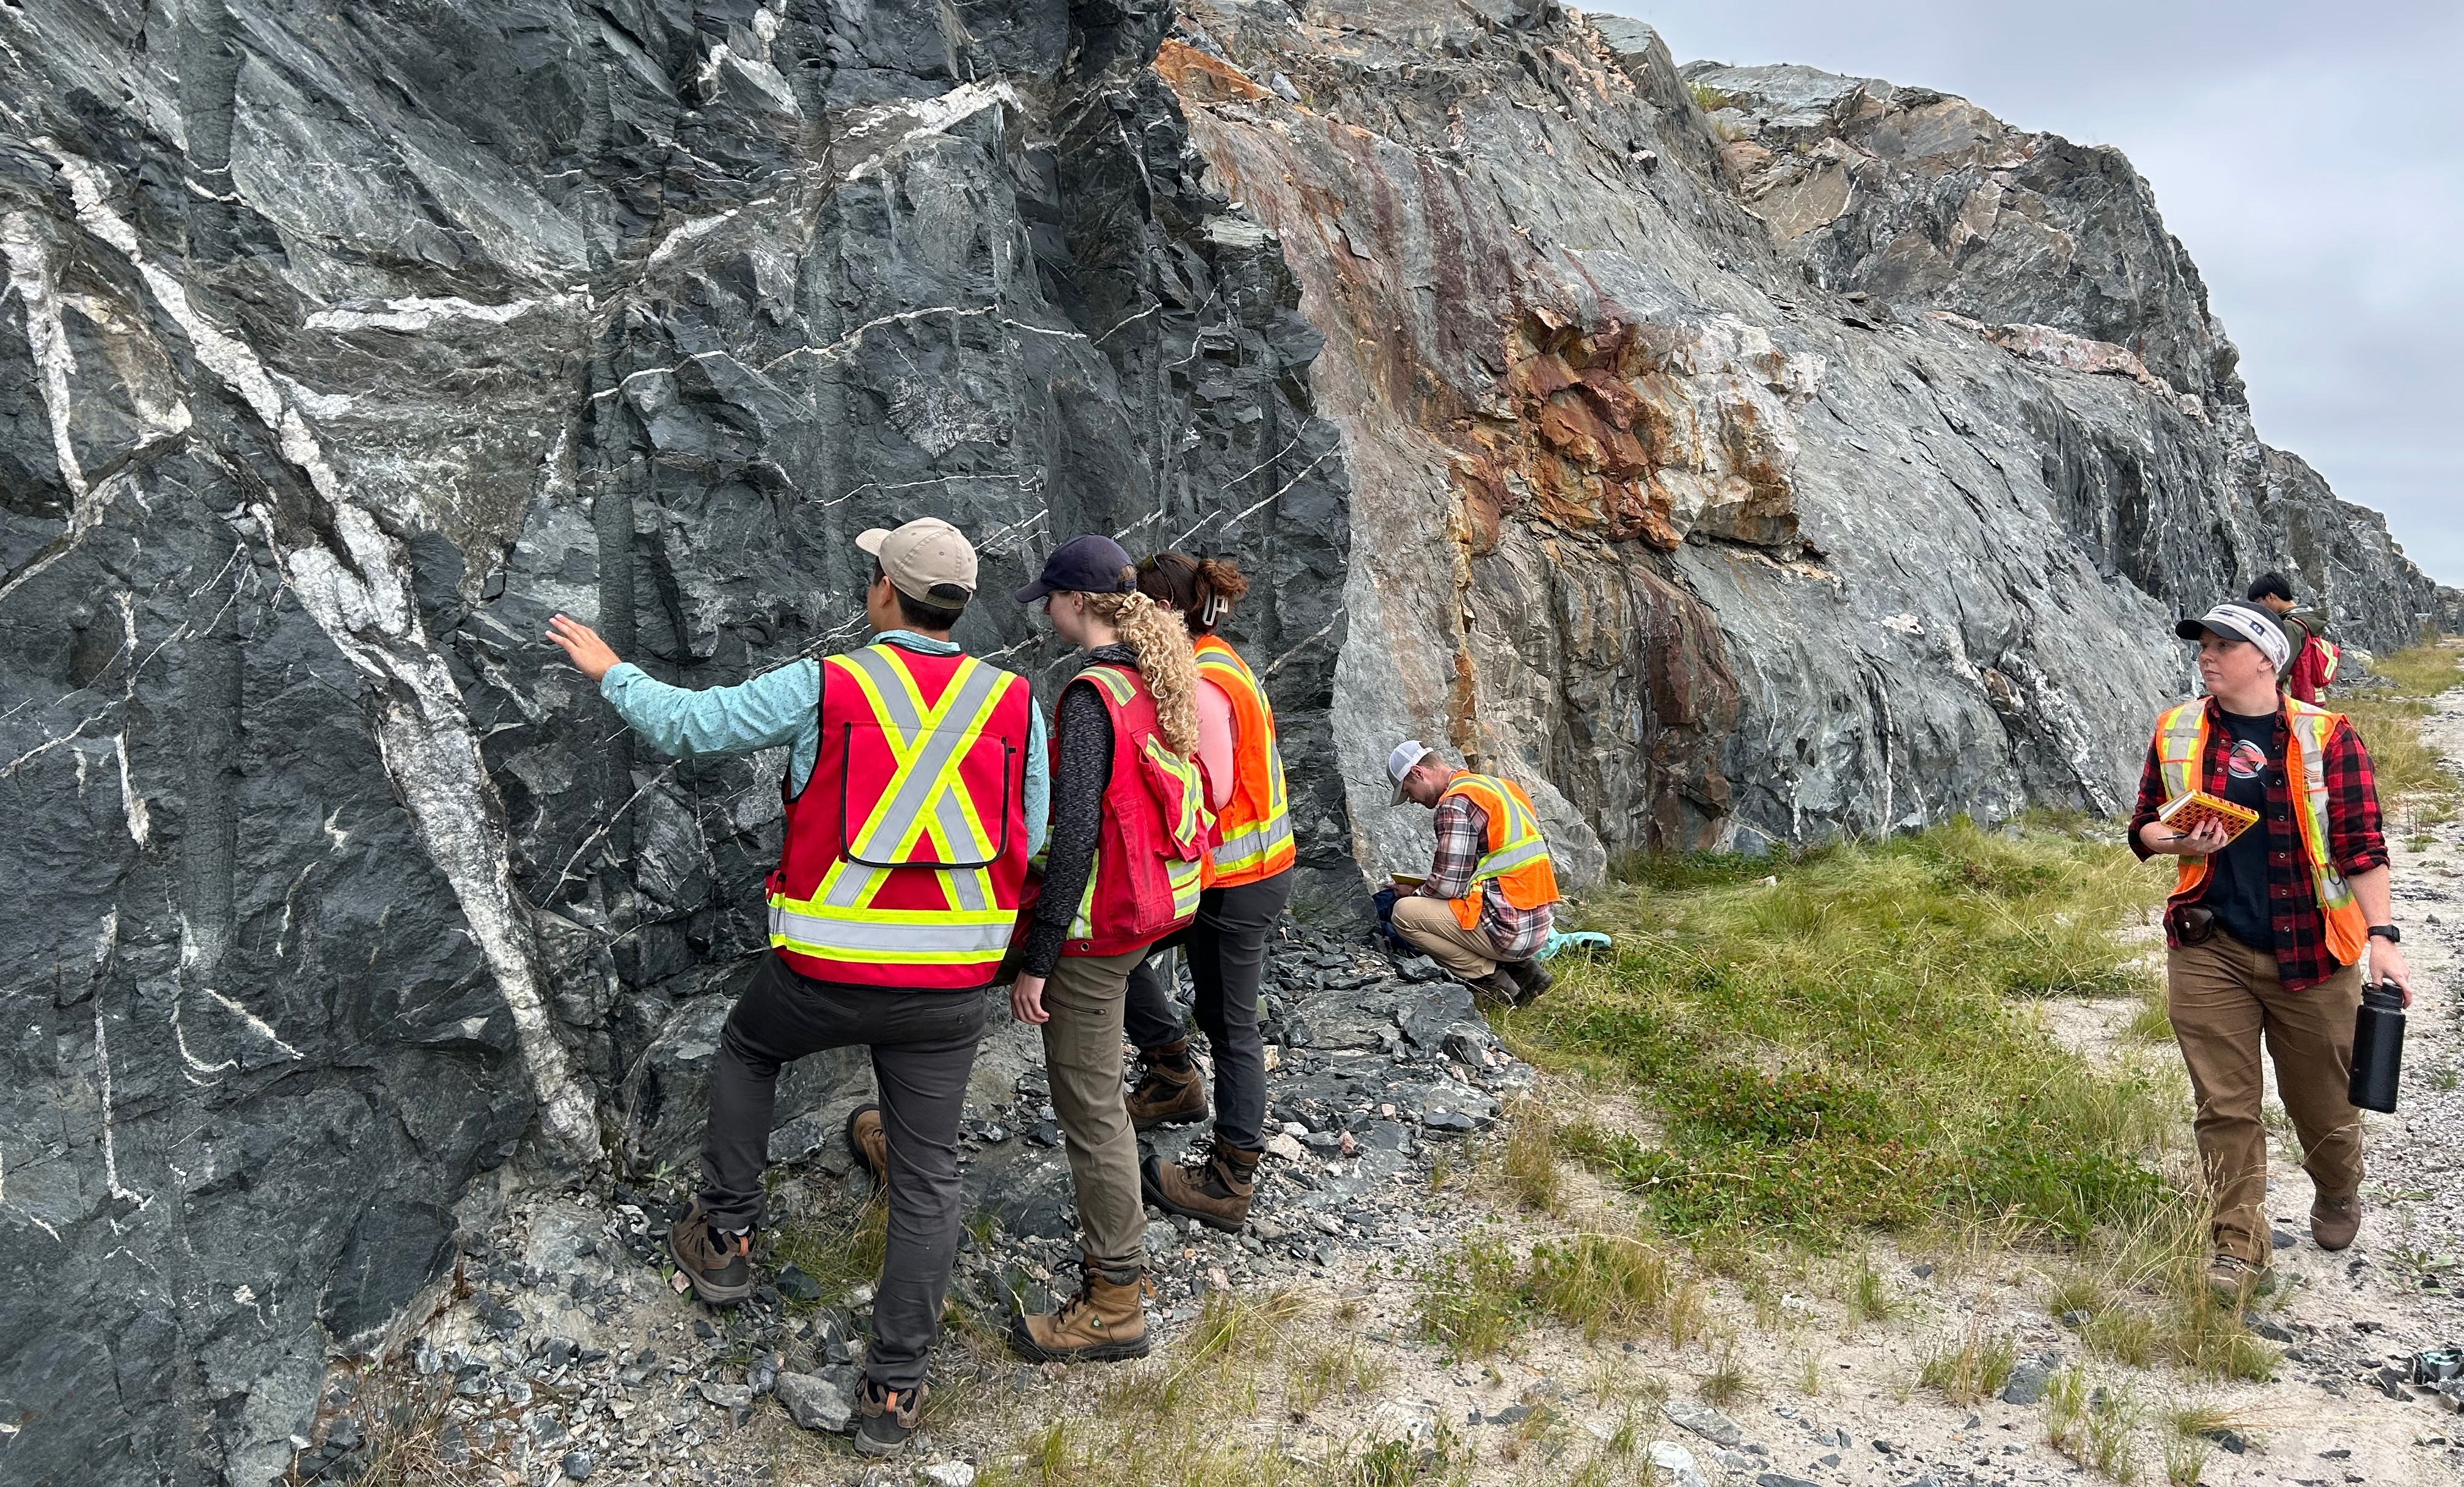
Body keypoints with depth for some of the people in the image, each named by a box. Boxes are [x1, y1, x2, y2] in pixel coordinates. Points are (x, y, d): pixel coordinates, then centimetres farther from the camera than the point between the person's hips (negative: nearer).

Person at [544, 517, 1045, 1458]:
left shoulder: (824, 687, -9)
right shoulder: (1013, 704, -2)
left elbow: (687, 724, 3)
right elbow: (1030, 846, 4)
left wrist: (609, 671, 20)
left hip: (826, 973, -1)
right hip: (951, 987, 2)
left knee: (745, 1050, 31)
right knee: (928, 1178, 12)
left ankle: (726, 1238, 37)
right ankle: (893, 1390, 20)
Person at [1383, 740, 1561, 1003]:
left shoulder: (1456, 802, -12)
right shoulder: (1500, 786, 15)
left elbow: (1448, 886, -15)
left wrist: (1414, 892, 6)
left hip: (1507, 930, -9)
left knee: (1404, 913, -6)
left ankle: (1492, 979, -3)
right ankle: (1523, 968, 13)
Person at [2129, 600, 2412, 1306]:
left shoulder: (2326, 737, -5)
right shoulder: (2176, 732, 3)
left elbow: (2361, 844, -8)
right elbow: (2144, 826, 11)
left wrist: (2383, 936, -16)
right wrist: (2180, 843, -11)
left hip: (2310, 954, -1)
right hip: (2209, 950, 2)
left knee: (2321, 1100, 15)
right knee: (2225, 1106, 2)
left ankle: (2337, 1195, 46)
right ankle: (2239, 1247, 13)